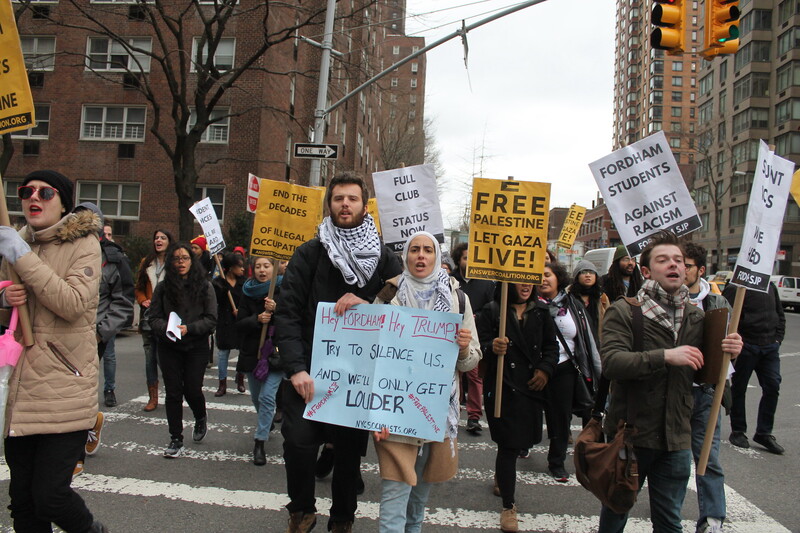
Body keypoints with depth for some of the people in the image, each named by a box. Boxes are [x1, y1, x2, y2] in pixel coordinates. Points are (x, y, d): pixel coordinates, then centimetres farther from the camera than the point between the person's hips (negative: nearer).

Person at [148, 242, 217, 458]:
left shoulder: (205, 286, -2)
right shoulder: (163, 287, 2)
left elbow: (211, 319, -6)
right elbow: (154, 317, 1)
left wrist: (188, 328, -18)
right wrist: (166, 328, -19)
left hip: (196, 346, -1)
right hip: (168, 346, 1)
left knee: (192, 390, -1)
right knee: (173, 392, 3)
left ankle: (201, 418, 33)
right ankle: (176, 439, 14)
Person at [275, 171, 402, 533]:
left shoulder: (384, 258, 5)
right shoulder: (309, 254, 2)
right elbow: (287, 313, -5)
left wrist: (366, 305, -15)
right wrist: (296, 367, -16)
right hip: (310, 369, -1)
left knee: (350, 449, 9)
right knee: (299, 443, -10)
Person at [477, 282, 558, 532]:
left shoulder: (541, 312, 8)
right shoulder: (491, 311, -5)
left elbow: (551, 346, 12)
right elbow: (480, 344, -9)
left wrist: (545, 369, -3)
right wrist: (492, 348, -31)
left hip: (532, 387, 5)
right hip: (502, 387, -5)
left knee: (521, 440, 17)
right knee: (509, 445, -3)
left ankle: (500, 478, 48)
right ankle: (508, 506, 12)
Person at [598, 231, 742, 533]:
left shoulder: (696, 317, 7)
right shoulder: (623, 311, -10)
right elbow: (611, 362, -24)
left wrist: (726, 355, -7)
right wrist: (665, 356, -32)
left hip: (676, 437, 4)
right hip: (630, 432, -4)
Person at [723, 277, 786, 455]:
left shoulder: (770, 286, 13)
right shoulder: (734, 288, -9)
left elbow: (780, 314, 19)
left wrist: (778, 338, 8)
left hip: (770, 347, 6)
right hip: (745, 347, -6)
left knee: (773, 387, 1)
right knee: (739, 388, 6)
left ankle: (764, 432, 13)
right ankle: (738, 431, 19)